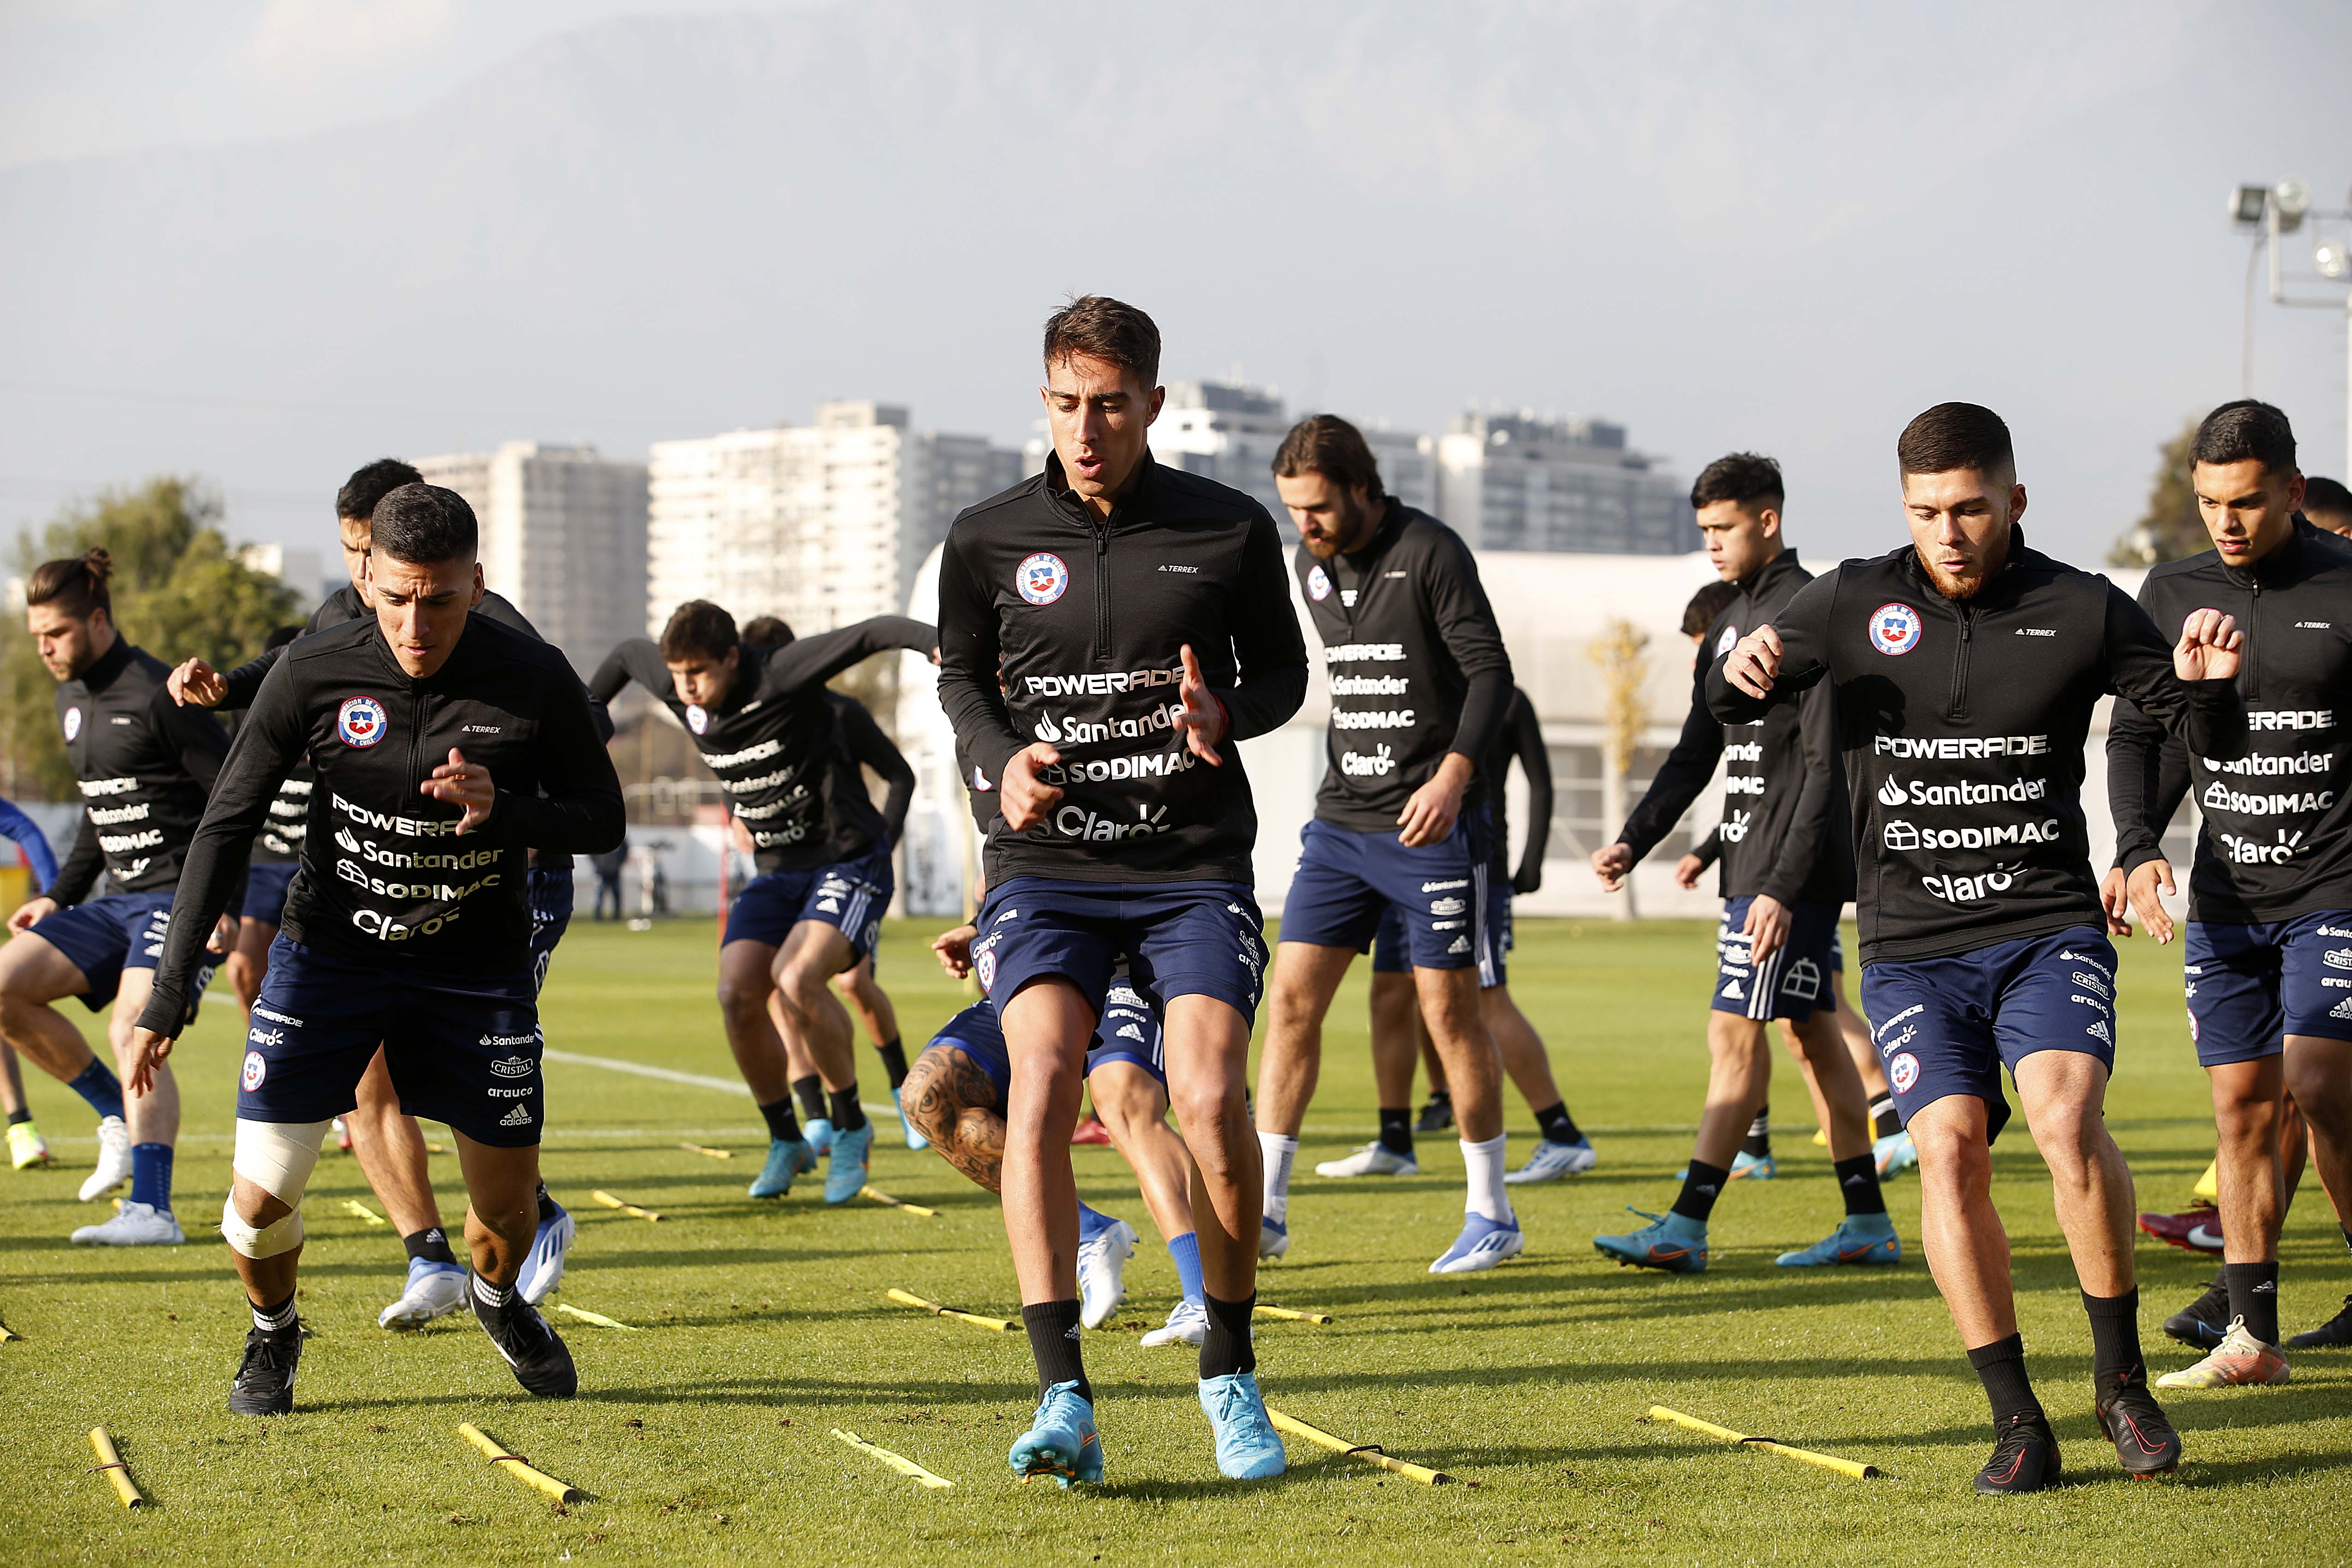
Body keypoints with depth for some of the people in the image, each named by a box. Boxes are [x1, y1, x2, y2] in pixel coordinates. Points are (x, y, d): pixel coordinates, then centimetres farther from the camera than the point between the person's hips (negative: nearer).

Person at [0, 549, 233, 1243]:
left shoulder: (155, 694, -14)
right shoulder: (73, 700, 13)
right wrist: (59, 897, 19)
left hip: (181, 899, -9)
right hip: (120, 901, 9)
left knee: (132, 1035, -24)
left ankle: (152, 1211, -28)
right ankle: (119, 1114, 8)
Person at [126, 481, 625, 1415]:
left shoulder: (534, 680, -15)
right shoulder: (314, 673, -16)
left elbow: (602, 821, -3)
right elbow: (228, 825, -9)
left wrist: (501, 810, -26)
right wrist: (168, 998, -13)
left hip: (479, 965, 1)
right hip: (330, 946, -1)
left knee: (508, 1203, 6)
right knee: (262, 1191, -9)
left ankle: (498, 1301, 44)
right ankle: (272, 1336, 26)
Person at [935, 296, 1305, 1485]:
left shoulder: (1230, 531, 0)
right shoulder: (989, 539, 2)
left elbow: (1283, 668, 12)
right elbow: (960, 673, 17)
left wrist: (1227, 717, -10)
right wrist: (1000, 757, -3)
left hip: (1194, 863, -1)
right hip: (1044, 863, 1)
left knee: (1211, 1097, -16)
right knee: (1039, 1087, -21)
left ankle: (1229, 1377, 6)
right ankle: (1064, 1404, -20)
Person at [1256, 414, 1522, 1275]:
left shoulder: (1431, 552, -11)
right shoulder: (1312, 563, 9)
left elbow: (1491, 672, -13)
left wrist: (1452, 776, -24)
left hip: (1434, 820, -6)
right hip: (1341, 817, 6)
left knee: (1450, 1009, -1)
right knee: (1292, 996, -1)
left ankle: (1491, 1215, 11)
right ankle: (1264, 1211, 3)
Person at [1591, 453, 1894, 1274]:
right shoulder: (1732, 622, 15)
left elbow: (1826, 767, -18)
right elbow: (1696, 752, 20)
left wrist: (1784, 885, -22)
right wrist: (1634, 842, 8)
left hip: (1795, 871, -9)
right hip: (1753, 864, 9)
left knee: (1736, 1032, -10)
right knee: (1814, 1032, 11)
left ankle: (1686, 1228, -9)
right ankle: (1869, 1223, 16)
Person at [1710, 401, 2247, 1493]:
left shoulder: (2082, 612, 0)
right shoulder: (1854, 603, 3)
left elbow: (2213, 743, 5)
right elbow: (1730, 706, 12)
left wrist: (2209, 685, -18)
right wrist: (1741, 671, -12)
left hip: (2049, 926, -1)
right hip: (1911, 944, 1)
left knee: (2065, 1118, -24)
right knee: (1949, 1147, -16)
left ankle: (2121, 1375, -5)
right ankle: (2016, 1419, -5)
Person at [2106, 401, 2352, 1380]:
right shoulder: (2173, 594, 7)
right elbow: (2136, 732, 14)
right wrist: (2138, 849, 0)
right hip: (2223, 897, 4)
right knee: (2243, 1107, 5)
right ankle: (2252, 1338, 11)